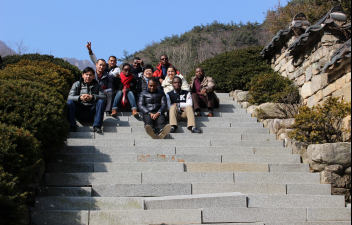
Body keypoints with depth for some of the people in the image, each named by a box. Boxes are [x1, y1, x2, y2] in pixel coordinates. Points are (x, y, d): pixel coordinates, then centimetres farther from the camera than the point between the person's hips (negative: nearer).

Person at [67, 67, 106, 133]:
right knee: (69, 102, -25)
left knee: (101, 101, -24)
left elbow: (104, 97, -7)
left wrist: (92, 97, -27)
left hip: (92, 113, 0)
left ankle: (97, 126, -32)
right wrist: (80, 98, -28)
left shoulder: (97, 86, 12)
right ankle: (72, 126, -29)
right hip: (79, 112, 0)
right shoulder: (77, 84, 10)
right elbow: (69, 97, -6)